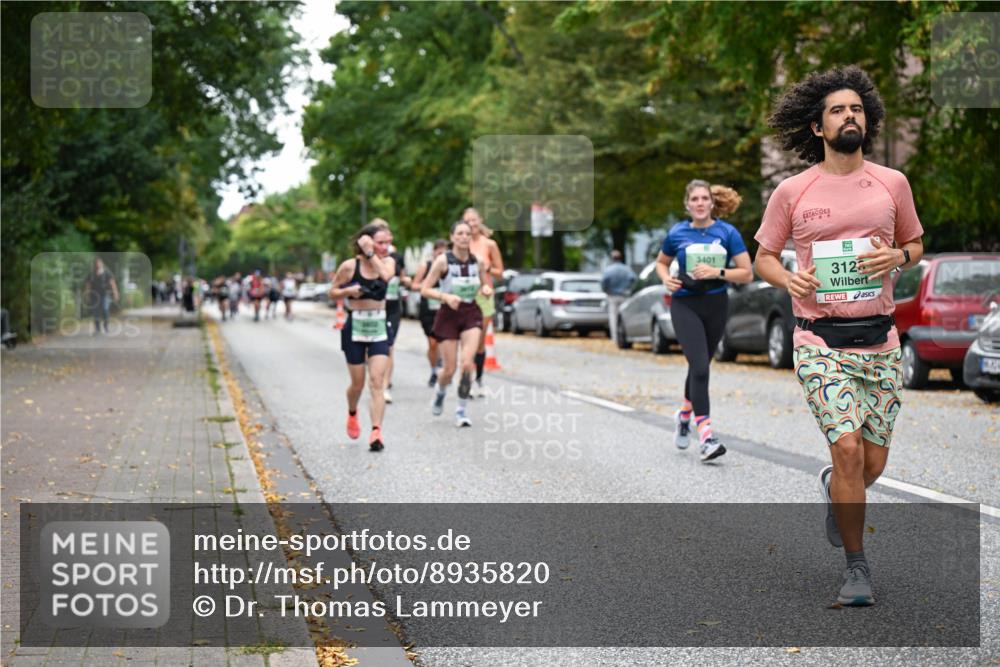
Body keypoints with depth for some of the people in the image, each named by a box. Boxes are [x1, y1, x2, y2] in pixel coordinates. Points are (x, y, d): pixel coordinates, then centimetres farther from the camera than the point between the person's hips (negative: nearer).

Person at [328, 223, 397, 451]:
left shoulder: (387, 261, 0)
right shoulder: (350, 266, -7)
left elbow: (386, 275, -23)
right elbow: (332, 292, 2)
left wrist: (370, 253, -19)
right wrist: (348, 291, -17)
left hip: (379, 328, 1)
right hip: (355, 327, -1)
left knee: (377, 381, -11)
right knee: (358, 383, 8)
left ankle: (376, 432, -17)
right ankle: (352, 414, 40)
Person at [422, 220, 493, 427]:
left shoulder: (477, 262, 3)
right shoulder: (443, 260, -8)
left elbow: (487, 286, 16)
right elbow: (424, 289, -7)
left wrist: (486, 289, -7)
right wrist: (445, 296, -23)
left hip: (471, 314, 2)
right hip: (448, 315, -2)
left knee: (467, 363, -16)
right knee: (449, 369, 0)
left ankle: (462, 410, -1)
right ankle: (440, 394, 35)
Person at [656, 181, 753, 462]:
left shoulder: (727, 233, -3)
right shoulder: (677, 234, -1)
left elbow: (747, 273, -4)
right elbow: (661, 262, 17)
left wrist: (717, 272, -18)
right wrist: (666, 279, -3)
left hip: (716, 306, 2)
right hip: (685, 305, -2)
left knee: (700, 366, 17)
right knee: (699, 366, -17)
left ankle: (684, 415, 44)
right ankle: (705, 434, -20)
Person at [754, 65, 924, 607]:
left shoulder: (892, 183, 5)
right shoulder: (791, 192, 0)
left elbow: (916, 244, 18)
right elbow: (764, 256, 10)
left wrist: (897, 256, -5)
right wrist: (788, 279, -12)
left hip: (880, 340, 3)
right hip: (820, 342, -3)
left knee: (873, 463, 6)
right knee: (848, 448, -15)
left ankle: (833, 488, 44)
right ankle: (857, 566, 2)